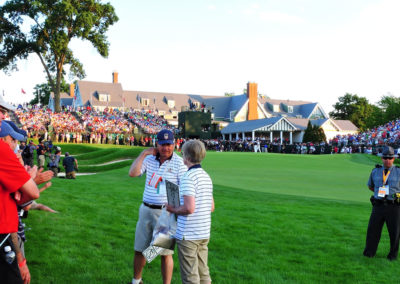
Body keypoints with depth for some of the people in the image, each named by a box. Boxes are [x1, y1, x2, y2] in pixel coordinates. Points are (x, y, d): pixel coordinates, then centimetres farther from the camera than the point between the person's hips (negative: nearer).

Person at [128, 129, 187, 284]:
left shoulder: (179, 163, -7)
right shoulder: (149, 159, 6)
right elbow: (132, 173, -7)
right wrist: (144, 153, -7)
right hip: (146, 210, 5)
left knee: (166, 253, 1)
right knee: (139, 249, 16)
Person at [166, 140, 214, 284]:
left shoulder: (188, 177, -16)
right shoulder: (206, 176, 10)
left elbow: (189, 208, -24)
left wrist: (173, 209, -7)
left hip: (188, 235, -8)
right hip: (204, 234, 8)